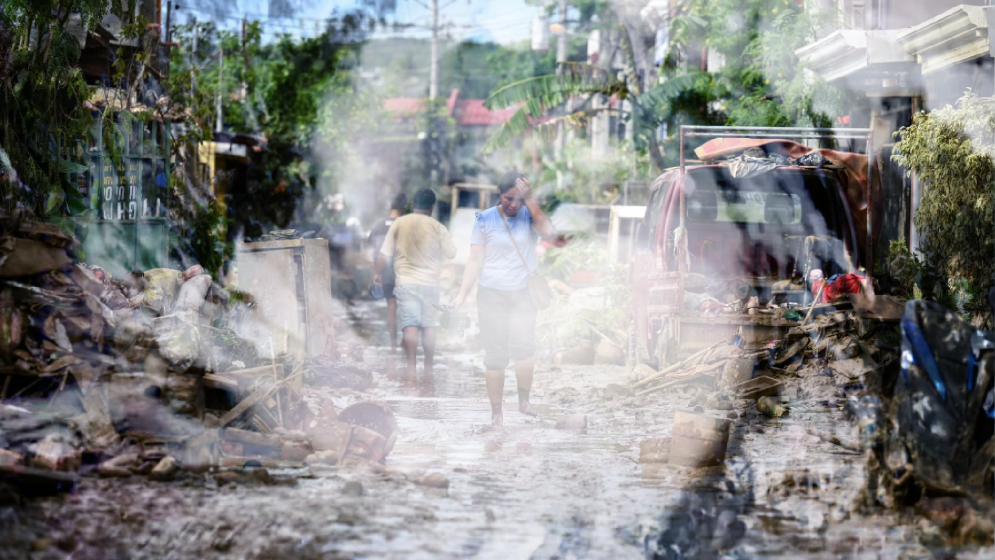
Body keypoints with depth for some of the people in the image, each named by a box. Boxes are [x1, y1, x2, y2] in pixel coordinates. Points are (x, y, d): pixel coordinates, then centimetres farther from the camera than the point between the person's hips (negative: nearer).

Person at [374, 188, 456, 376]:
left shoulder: (399, 223, -2)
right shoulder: (437, 228, -4)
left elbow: (385, 253, -1)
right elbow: (451, 253, 5)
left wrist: (378, 273, 13)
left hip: (405, 282, 0)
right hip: (430, 283, 0)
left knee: (410, 325, -3)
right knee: (429, 326, 9)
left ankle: (411, 367, -11)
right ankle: (428, 367, 14)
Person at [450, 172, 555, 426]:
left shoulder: (529, 215, 4)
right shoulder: (485, 220, 2)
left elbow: (548, 232, -17)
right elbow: (475, 259, 1)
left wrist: (530, 200, -18)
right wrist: (462, 294, -7)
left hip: (522, 294, 1)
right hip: (492, 294, 0)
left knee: (525, 345, -19)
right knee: (496, 354, -1)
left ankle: (524, 400, -4)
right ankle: (496, 412, 7)